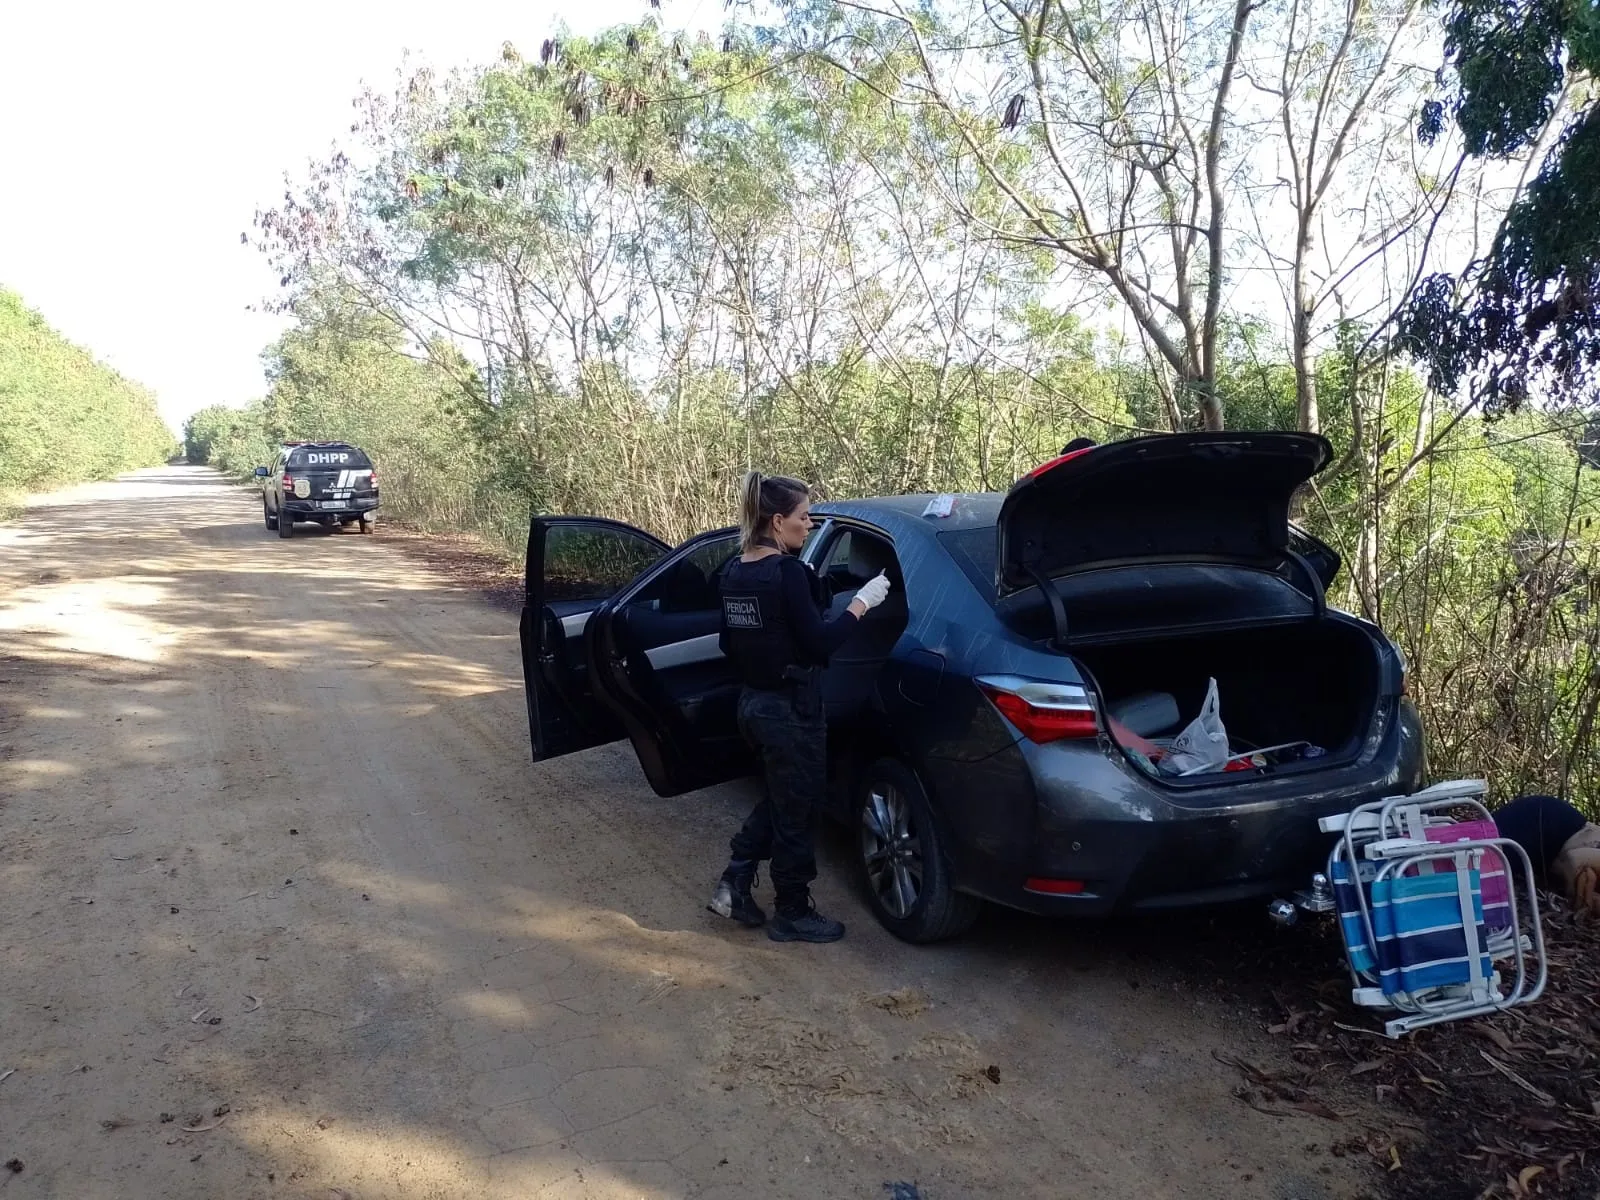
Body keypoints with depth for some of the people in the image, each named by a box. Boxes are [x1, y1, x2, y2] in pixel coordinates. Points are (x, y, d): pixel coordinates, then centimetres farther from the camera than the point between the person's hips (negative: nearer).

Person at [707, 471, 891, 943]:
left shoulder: (734, 571, 6)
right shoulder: (787, 572, -20)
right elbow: (819, 643, -20)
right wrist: (861, 603, -13)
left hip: (753, 703, 9)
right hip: (791, 710, -8)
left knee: (779, 800, 26)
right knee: (795, 813, 7)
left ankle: (735, 883, 23)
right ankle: (792, 915, 21)